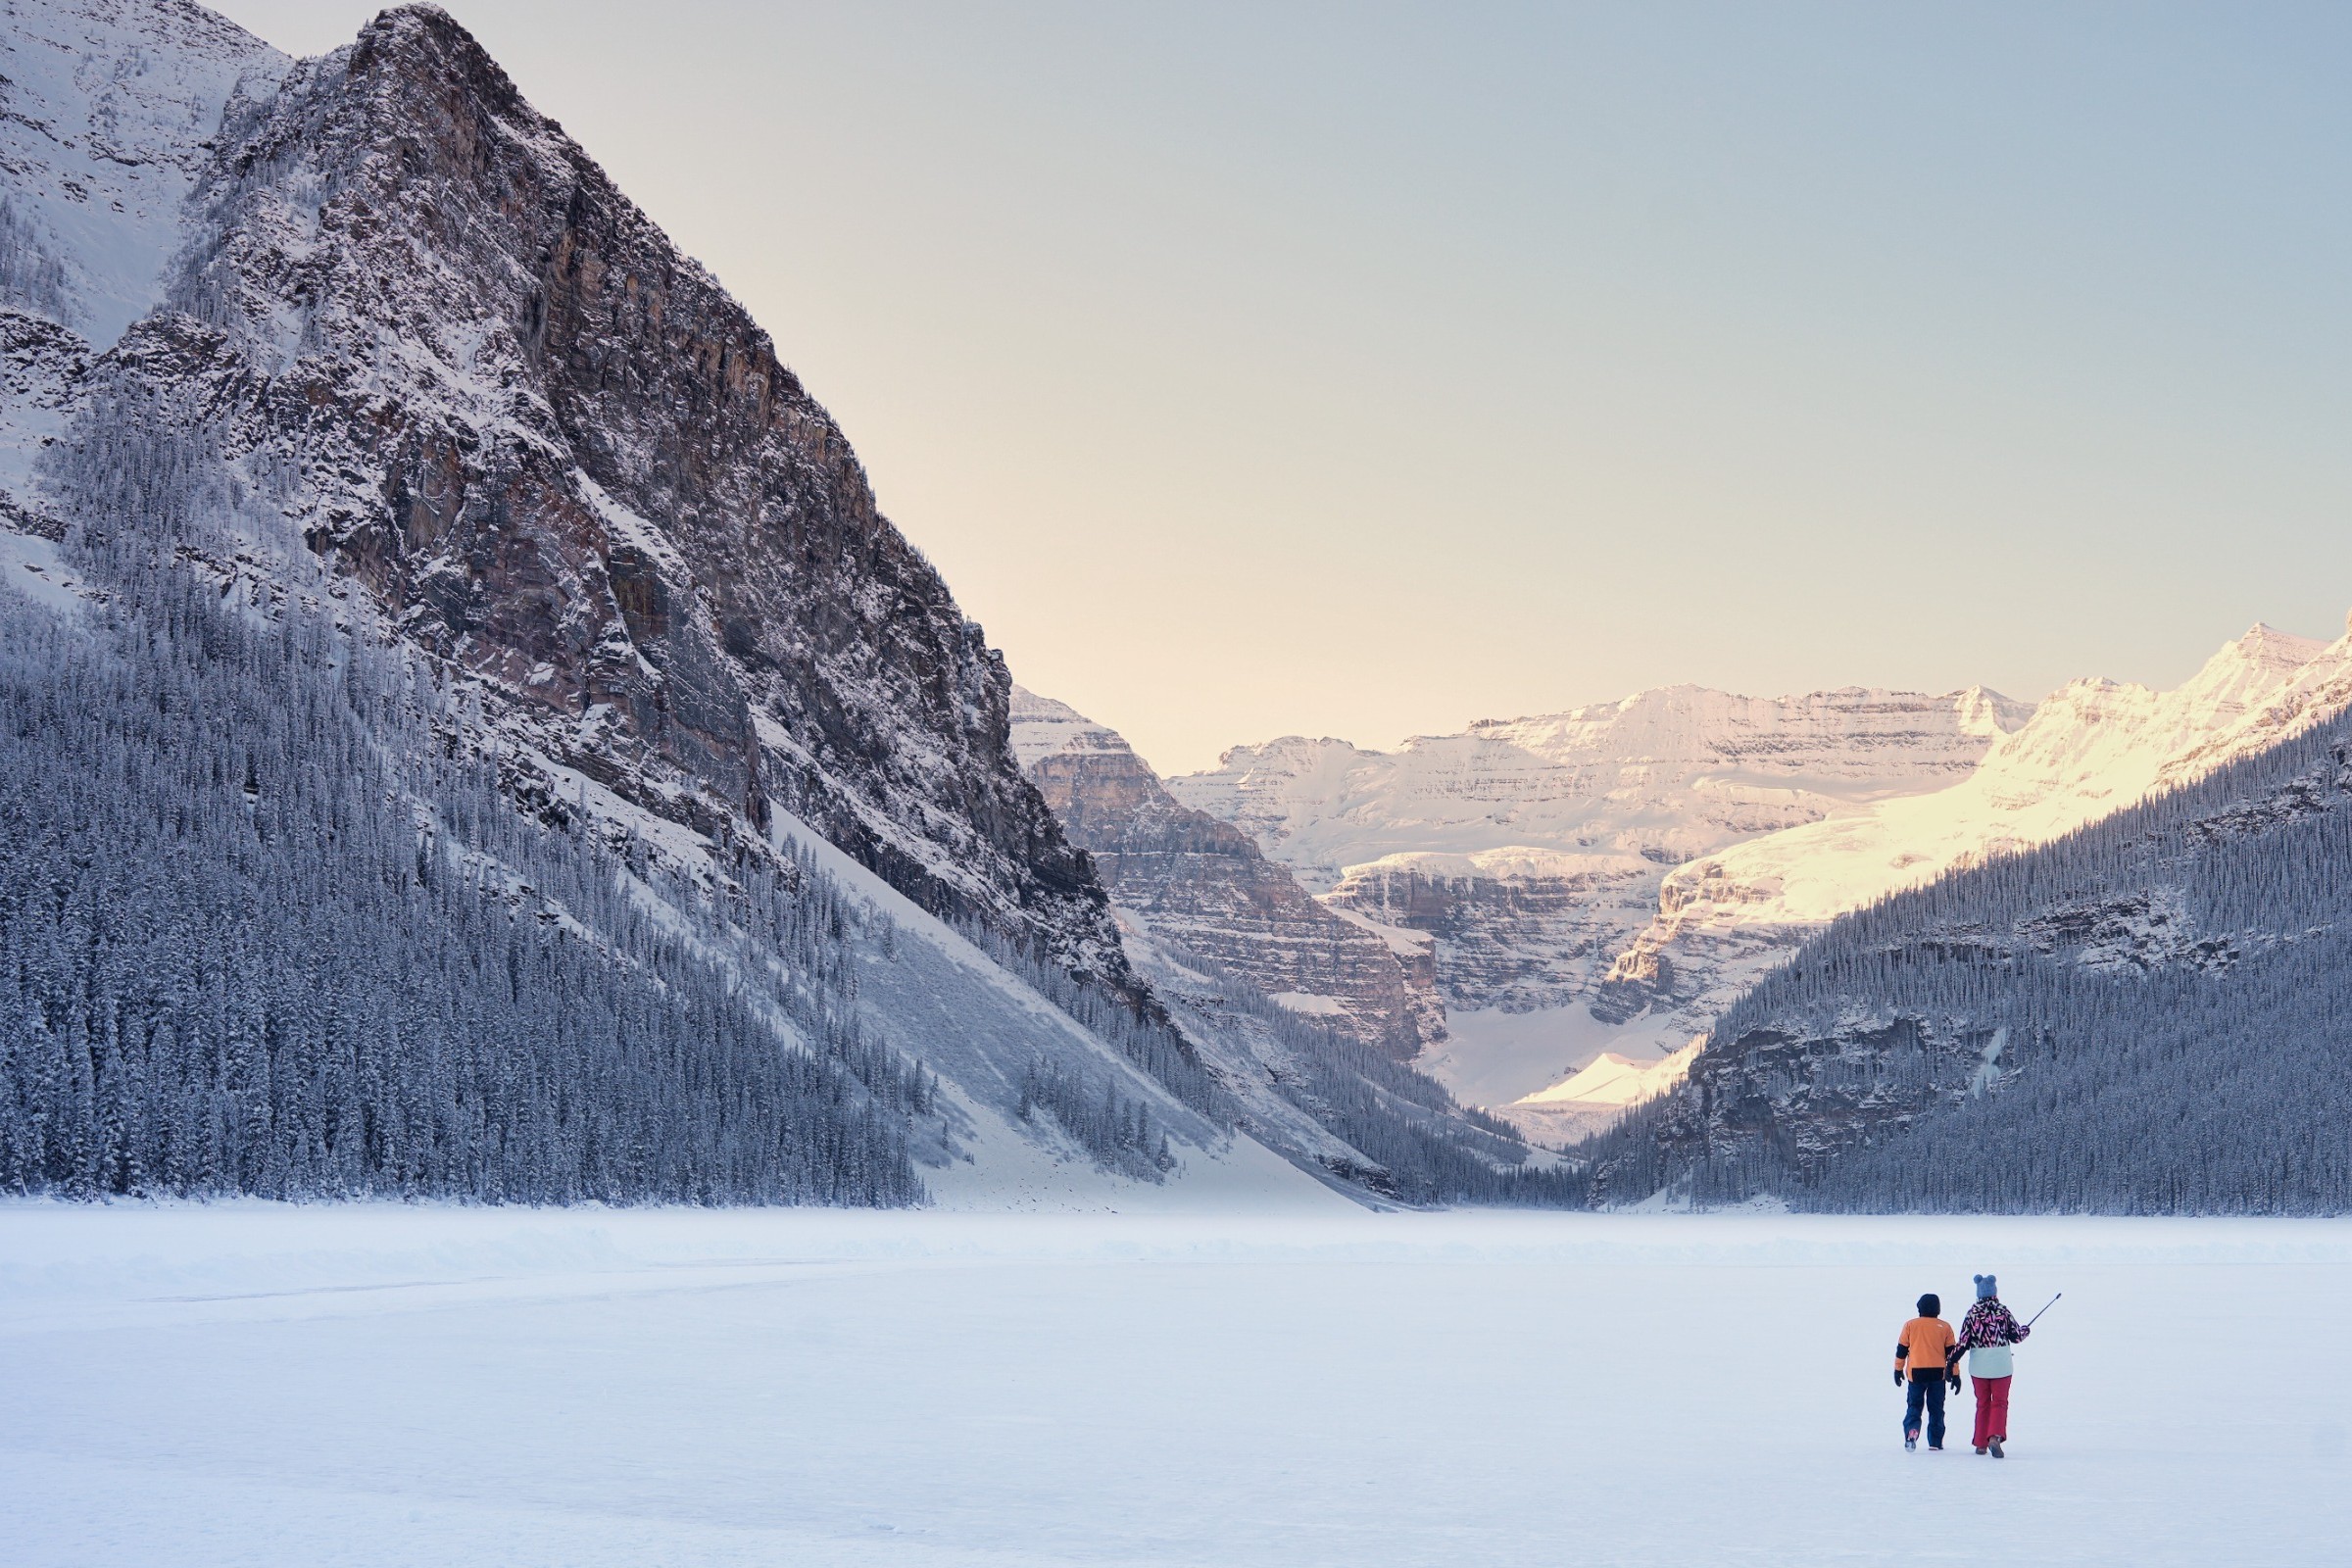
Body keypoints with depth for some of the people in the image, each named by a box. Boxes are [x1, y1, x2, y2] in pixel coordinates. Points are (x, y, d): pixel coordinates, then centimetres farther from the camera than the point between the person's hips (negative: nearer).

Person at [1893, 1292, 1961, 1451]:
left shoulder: (1910, 1325, 2)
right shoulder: (1945, 1327, 3)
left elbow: (1901, 1349, 4)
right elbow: (1951, 1353, 3)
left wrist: (1898, 1369, 14)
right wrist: (1955, 1375, 8)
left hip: (1916, 1373, 0)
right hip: (1938, 1373, 0)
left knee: (1914, 1406, 6)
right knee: (1936, 1408, 11)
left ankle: (1911, 1432, -19)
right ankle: (1935, 1442, 9)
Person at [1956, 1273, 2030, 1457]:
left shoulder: (1972, 1313, -3)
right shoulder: (2003, 1312, -4)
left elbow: (1963, 1342, -5)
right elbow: (2017, 1336, 3)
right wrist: (2026, 1330, 25)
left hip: (1978, 1365, 1)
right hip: (2001, 1364, -1)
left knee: (1982, 1403, 14)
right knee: (2000, 1402, 3)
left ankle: (1981, 1444, 16)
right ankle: (1995, 1437, -20)